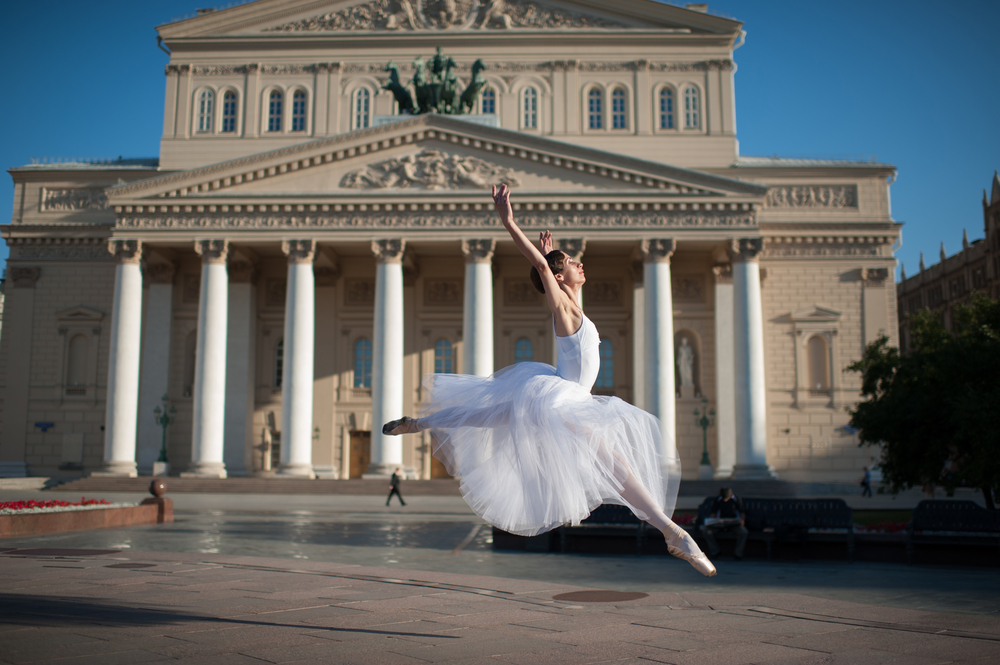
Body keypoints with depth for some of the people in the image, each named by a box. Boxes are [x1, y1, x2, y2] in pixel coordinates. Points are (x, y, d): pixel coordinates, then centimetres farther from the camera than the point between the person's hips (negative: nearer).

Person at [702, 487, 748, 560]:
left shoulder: (736, 499, -1)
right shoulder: (717, 500, 3)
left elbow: (742, 512, 6)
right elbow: (713, 513, 12)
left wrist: (742, 520, -14)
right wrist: (712, 521, -7)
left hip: (734, 523, -2)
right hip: (720, 523, 2)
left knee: (743, 532, -34)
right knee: (707, 531, -24)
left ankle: (739, 554, -15)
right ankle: (714, 551, -6)